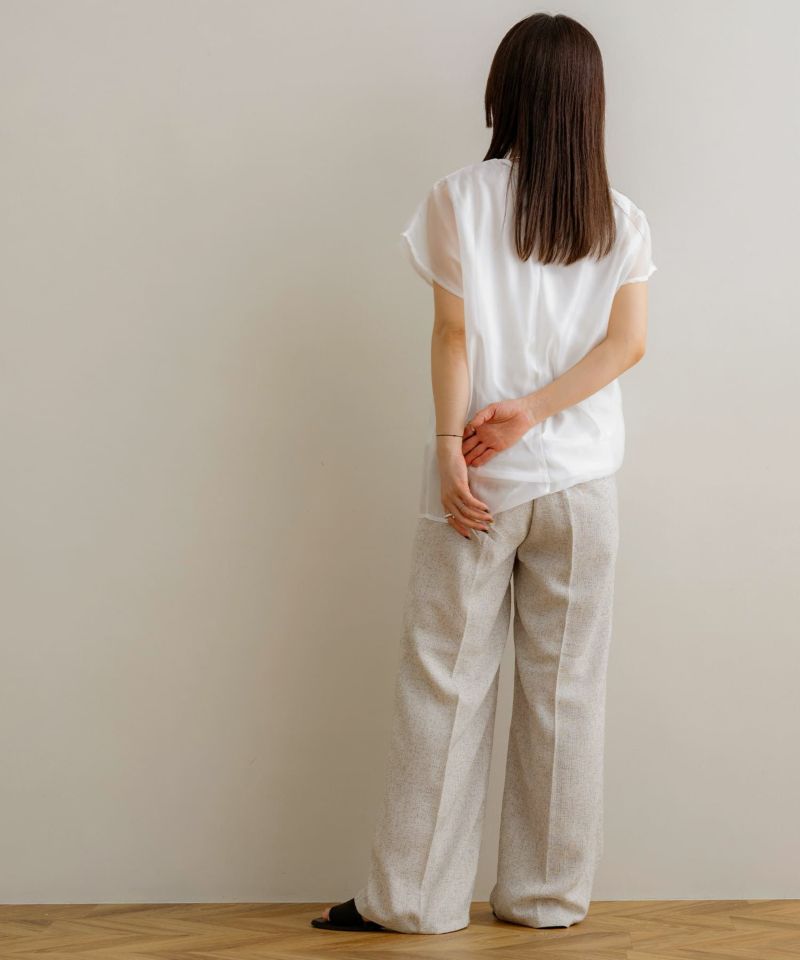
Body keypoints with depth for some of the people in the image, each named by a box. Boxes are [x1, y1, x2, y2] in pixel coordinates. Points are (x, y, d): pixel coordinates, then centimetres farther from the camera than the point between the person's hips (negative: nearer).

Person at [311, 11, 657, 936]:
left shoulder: (460, 198, -3)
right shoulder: (622, 220, 5)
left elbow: (454, 333, -8)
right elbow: (628, 341, -5)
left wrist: (450, 447, -8)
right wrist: (530, 413, -10)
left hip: (481, 480, -2)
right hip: (582, 480, 2)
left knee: (444, 684, 4)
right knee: (566, 687, 9)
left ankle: (413, 895, 9)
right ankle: (548, 894, 16)